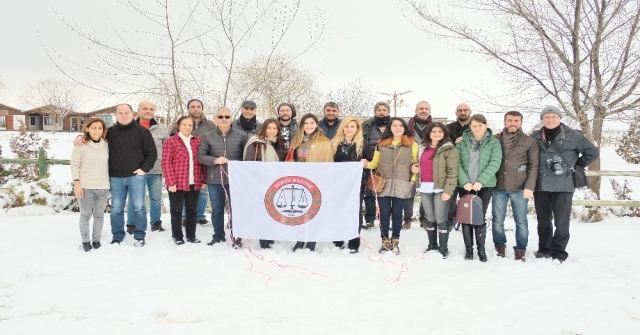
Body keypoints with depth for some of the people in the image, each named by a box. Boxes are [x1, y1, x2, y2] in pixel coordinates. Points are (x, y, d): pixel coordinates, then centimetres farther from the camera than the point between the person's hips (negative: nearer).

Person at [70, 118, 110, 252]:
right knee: (85, 215, 6)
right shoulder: (81, 145, -4)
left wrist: (110, 183, 10)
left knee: (99, 215, 9)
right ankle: (85, 241, 17)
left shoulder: (106, 145, 7)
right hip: (85, 186, -3)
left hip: (103, 187, 3)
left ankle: (96, 239, 22)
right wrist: (77, 183, -10)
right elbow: (74, 165, -5)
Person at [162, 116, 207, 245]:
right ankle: (177, 236, 16)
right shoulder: (170, 141, -3)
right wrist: (171, 182, -13)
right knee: (177, 210, 5)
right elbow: (166, 163, -7)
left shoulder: (198, 141, 9)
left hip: (194, 183, 4)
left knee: (192, 210, 11)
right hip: (177, 183, -4)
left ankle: (191, 235, 23)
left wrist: (204, 180, 5)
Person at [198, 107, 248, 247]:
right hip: (214, 180, 2)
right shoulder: (208, 137, 4)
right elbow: (201, 156, 3)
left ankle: (236, 237, 16)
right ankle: (218, 236, 26)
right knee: (217, 210, 12)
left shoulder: (241, 136, 1)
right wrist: (215, 160, -15)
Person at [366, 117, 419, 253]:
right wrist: (366, 164, -9)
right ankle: (385, 241, 17)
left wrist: (413, 179, -3)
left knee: (397, 213, 5)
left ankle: (395, 241, 22)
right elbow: (375, 163, 11)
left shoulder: (412, 144, 4)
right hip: (383, 184, 1)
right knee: (384, 213, 2)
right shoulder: (381, 143, 9)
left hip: (401, 185, -1)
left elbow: (417, 163, 6)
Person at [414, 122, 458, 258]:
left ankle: (443, 248, 6)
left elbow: (453, 171, -11)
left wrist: (448, 190, -17)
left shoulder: (449, 149, -5)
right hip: (425, 188, 6)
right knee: (430, 218, 12)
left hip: (440, 188, -6)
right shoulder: (423, 148, 15)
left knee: (440, 219, -4)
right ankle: (432, 245, 23)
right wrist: (415, 168, 6)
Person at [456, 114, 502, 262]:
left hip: (485, 185, -1)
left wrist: (480, 181, -18)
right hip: (465, 185, 2)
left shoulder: (494, 142, -1)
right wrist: (465, 181, -14)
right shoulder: (462, 142, 2)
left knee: (480, 216, 0)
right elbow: (457, 163, -2)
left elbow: (495, 163, -10)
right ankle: (468, 248, 15)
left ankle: (481, 248, 14)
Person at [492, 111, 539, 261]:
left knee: (521, 221, 3)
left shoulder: (530, 142, 3)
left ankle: (520, 249, 16)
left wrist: (529, 187, -9)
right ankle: (500, 247, 23)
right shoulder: (495, 140, 7)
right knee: (497, 221, 7)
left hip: (519, 189, -1)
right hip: (498, 188, 1)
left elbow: (533, 166, -1)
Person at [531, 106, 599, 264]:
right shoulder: (535, 137, 6)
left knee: (561, 221, -1)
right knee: (543, 221, 12)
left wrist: (576, 166, 1)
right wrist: (533, 174, 10)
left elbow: (593, 152, 1)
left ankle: (558, 253, 9)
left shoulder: (573, 136, -3)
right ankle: (544, 249, 25)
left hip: (563, 186, -3)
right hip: (540, 186, 3)